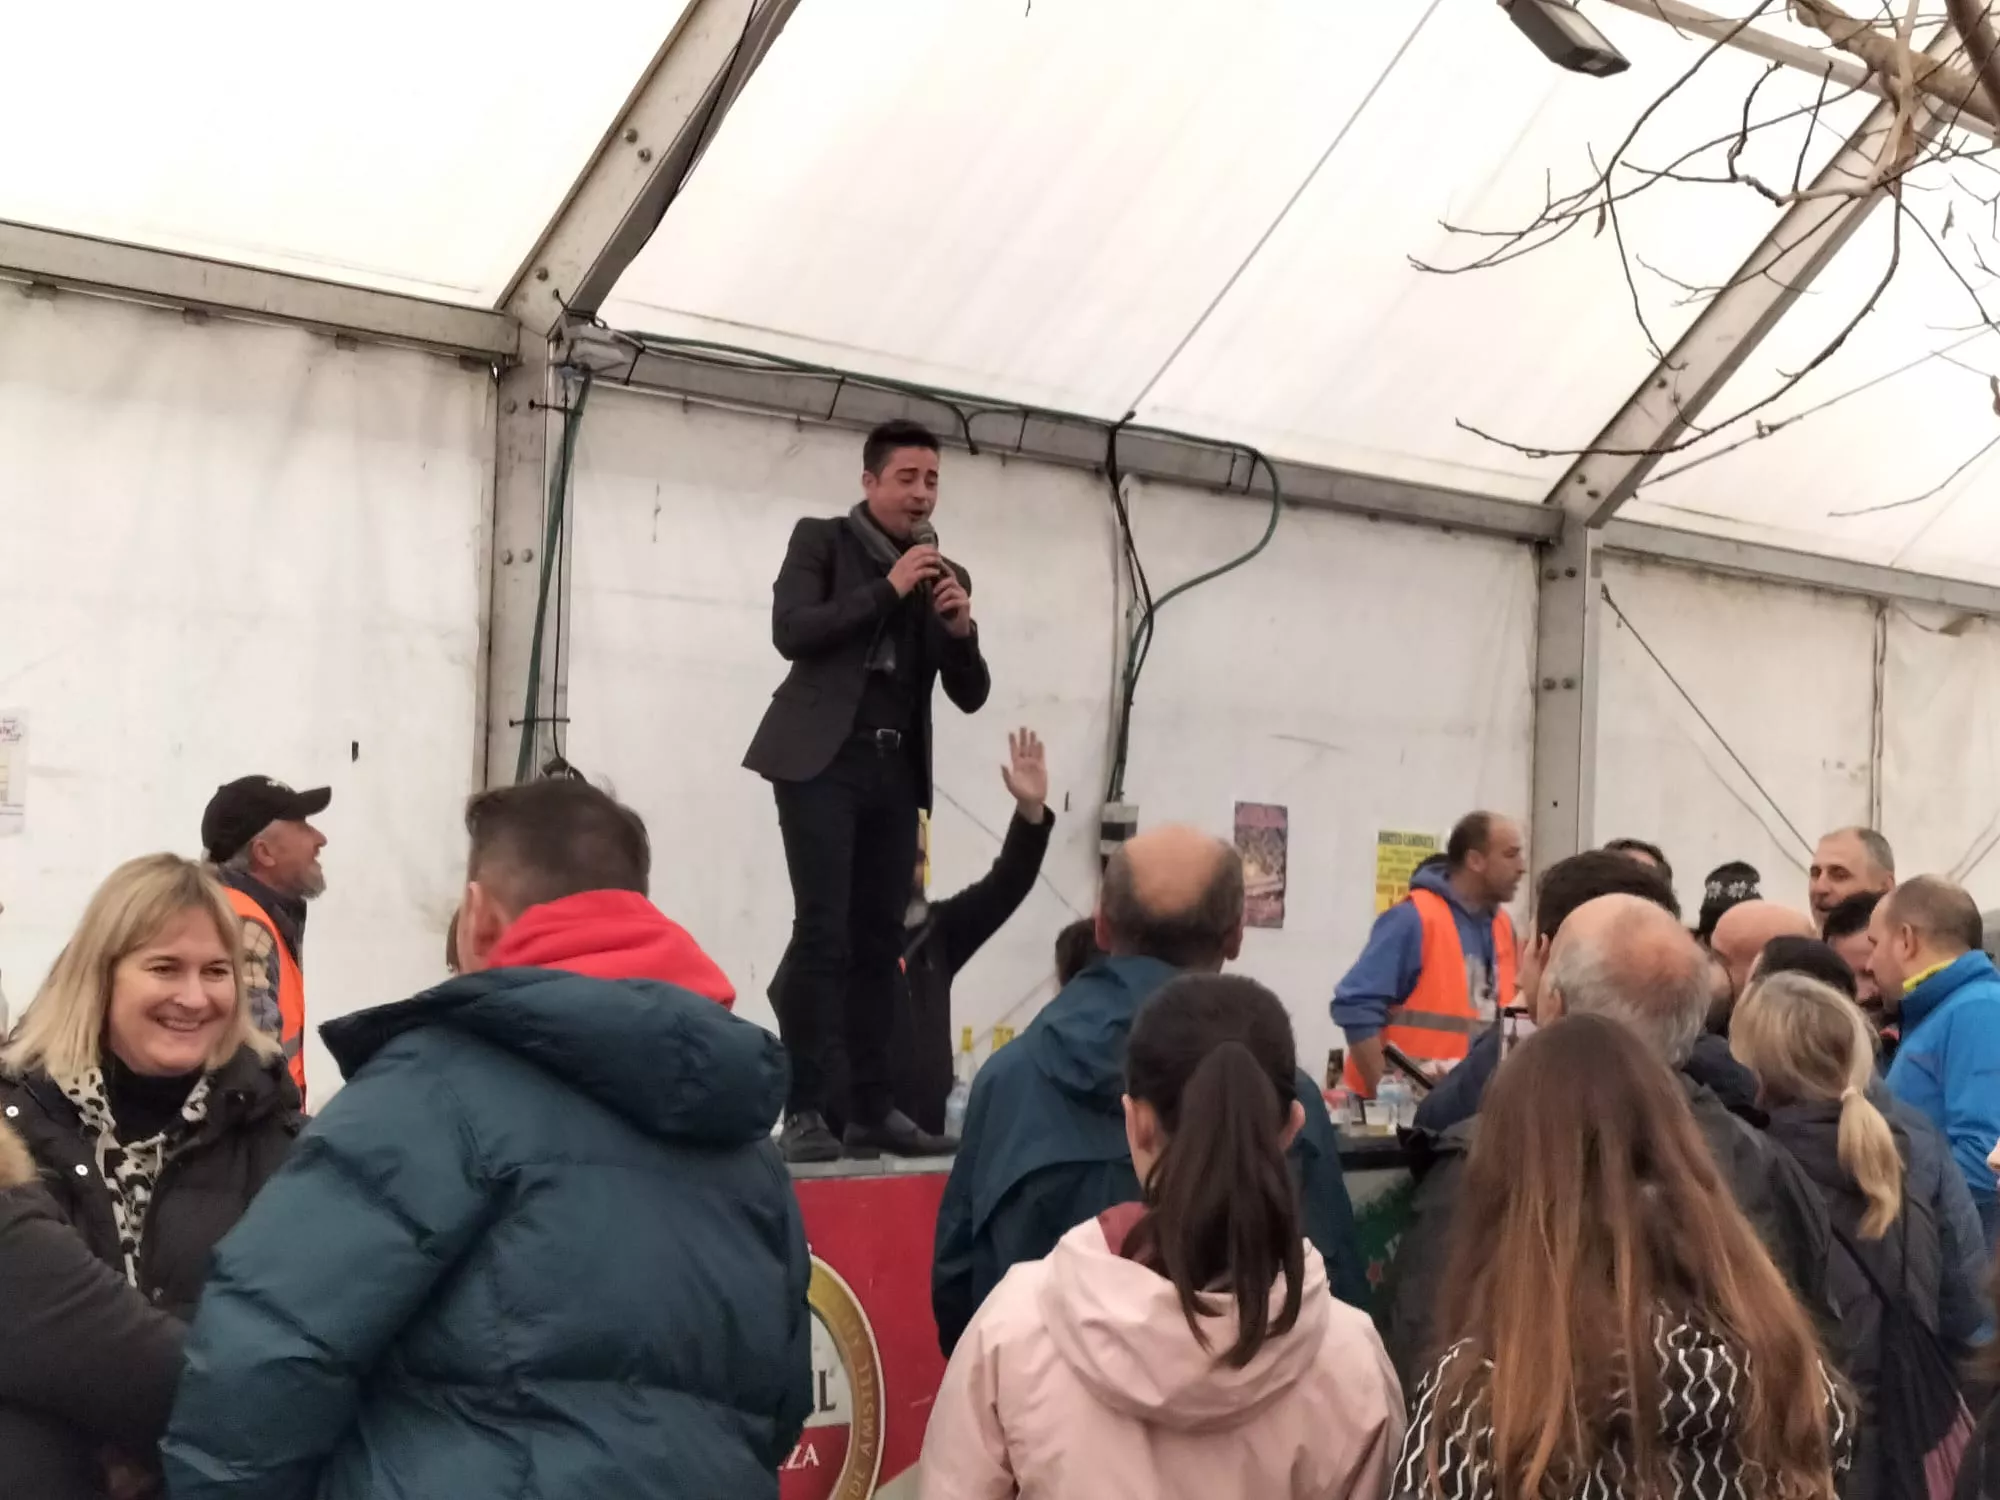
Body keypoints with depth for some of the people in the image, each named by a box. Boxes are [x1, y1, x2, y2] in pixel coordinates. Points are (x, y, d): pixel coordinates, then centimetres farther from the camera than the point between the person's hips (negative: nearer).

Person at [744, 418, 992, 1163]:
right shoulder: (822, 540, 4)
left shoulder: (948, 576, 15)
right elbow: (790, 631, -11)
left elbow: (970, 695, 11)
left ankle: (873, 1107, 9)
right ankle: (803, 1111, -9)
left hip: (896, 770, 5)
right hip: (822, 759, -4)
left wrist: (963, 630, -8)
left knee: (879, 939, 5)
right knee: (823, 931, -12)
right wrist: (888, 587, -14)